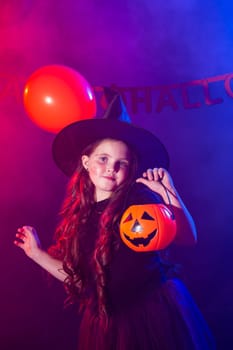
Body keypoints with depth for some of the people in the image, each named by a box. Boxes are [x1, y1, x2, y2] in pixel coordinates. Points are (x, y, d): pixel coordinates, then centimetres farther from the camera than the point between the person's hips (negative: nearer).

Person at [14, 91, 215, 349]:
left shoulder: (140, 199, -9)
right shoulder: (78, 216, 4)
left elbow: (188, 238, -18)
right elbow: (79, 278, 10)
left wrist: (169, 193, -29)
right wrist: (37, 253, 10)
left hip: (155, 311, -4)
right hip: (107, 323, 5)